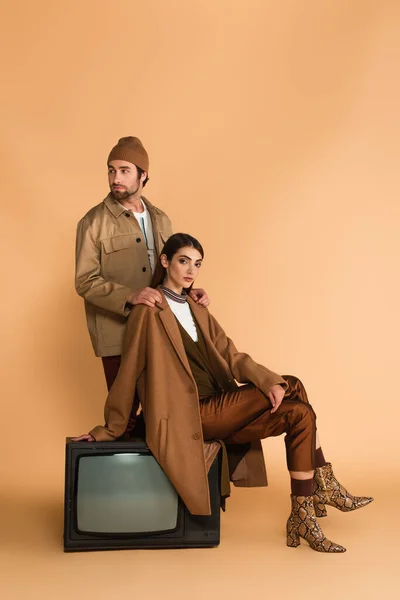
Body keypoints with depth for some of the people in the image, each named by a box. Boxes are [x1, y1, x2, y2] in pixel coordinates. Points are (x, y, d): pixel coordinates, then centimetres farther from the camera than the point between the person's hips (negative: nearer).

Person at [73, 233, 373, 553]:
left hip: (217, 411, 8)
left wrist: (270, 381, -12)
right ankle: (325, 487, -4)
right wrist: (109, 430, -2)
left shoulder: (197, 311, 17)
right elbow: (129, 372, -6)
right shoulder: (150, 312, -7)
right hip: (192, 416, -8)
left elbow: (231, 356, 6)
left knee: (299, 413, -12)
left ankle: (304, 519, -5)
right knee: (293, 389, -16)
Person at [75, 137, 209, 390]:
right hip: (117, 333, -5)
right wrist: (129, 296, -25)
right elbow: (86, 281, -11)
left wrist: (187, 292, 1)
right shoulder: (94, 222, -5)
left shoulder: (160, 219, 12)